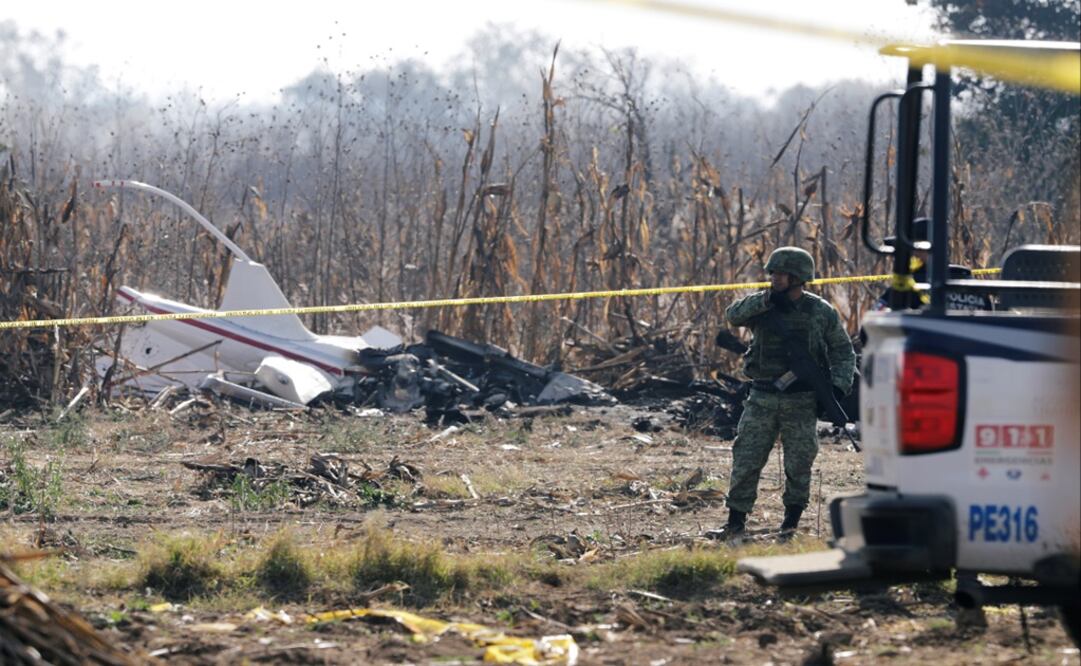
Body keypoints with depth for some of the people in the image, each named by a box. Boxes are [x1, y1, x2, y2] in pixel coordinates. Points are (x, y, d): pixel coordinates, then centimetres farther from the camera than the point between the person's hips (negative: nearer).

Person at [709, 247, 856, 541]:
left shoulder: (822, 313, -1)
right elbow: (733, 315, -15)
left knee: (798, 466, 3)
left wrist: (838, 386, -9)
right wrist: (765, 301, -27)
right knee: (745, 461, -1)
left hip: (801, 402, -1)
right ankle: (735, 522, 6)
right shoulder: (761, 306, 3)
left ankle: (791, 523, 16)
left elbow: (843, 352, 5)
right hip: (762, 398, 1)